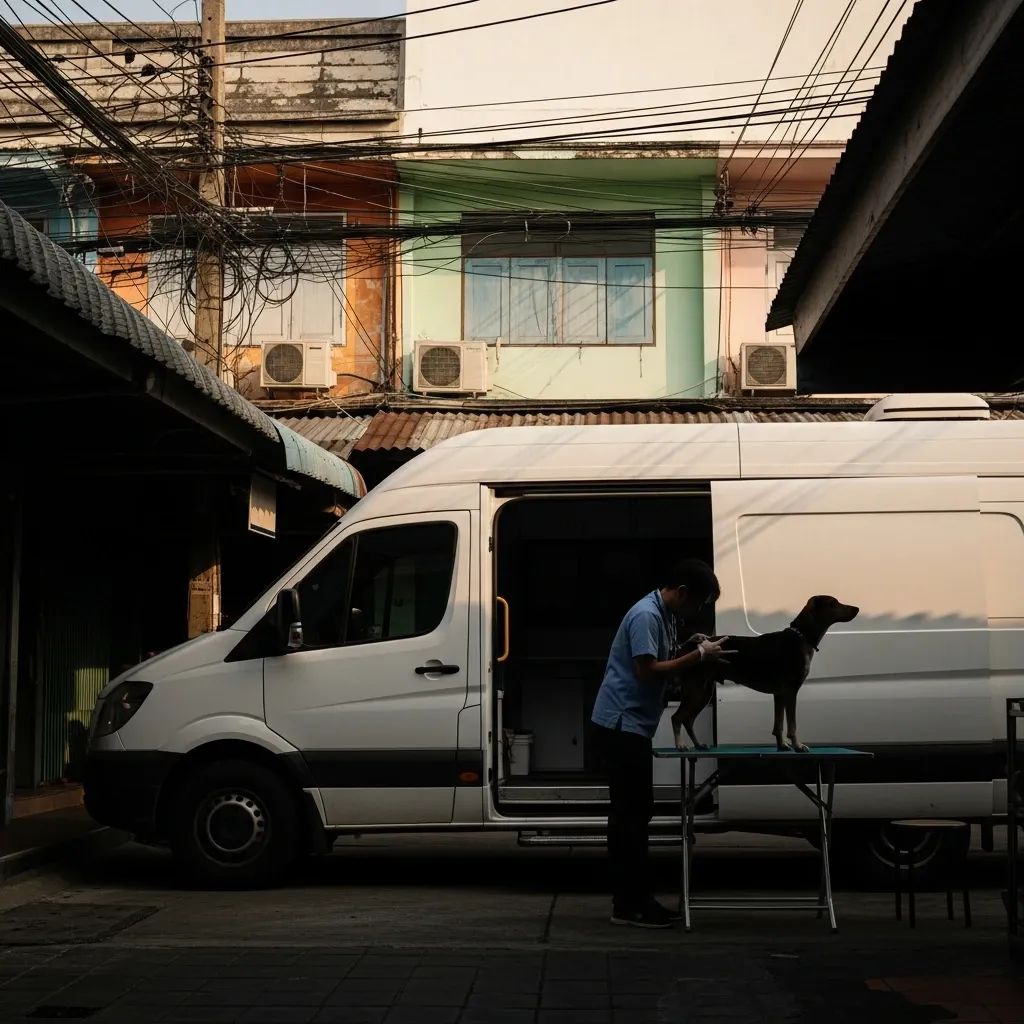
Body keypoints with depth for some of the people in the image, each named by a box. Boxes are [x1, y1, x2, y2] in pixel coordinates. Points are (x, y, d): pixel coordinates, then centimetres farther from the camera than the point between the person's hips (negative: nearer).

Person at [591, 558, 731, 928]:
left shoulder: (665, 616, 13)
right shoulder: (646, 615, -18)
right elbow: (647, 671, -24)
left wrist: (697, 650, 3)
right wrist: (698, 655, -20)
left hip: (633, 724, 10)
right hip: (622, 722, -10)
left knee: (636, 811, 12)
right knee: (630, 812, -9)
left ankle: (636, 898, 18)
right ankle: (629, 904, -5)